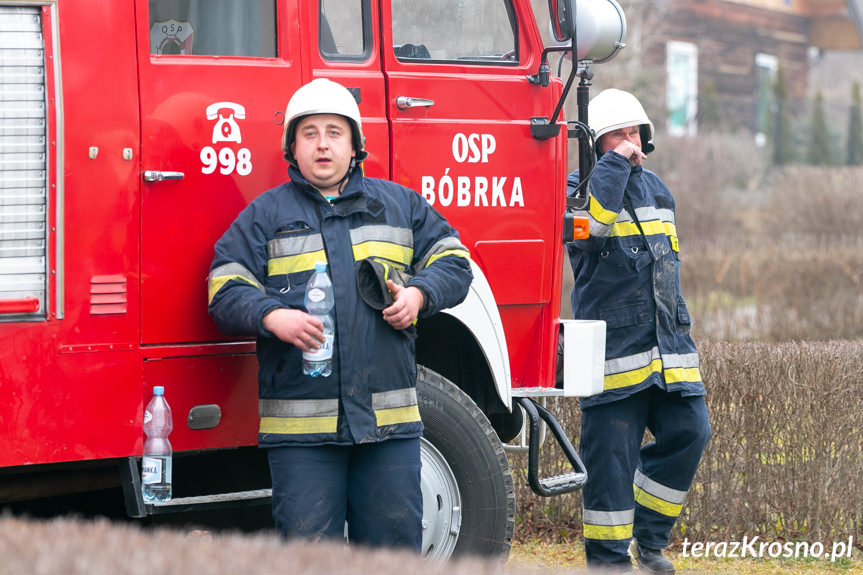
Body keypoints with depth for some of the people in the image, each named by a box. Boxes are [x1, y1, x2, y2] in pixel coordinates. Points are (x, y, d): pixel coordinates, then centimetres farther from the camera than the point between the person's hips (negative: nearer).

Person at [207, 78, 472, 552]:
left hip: (389, 421, 2)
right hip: (300, 422, -2)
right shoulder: (265, 215, 7)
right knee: (307, 547, -2)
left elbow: (452, 263, 17)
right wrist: (272, 316, -18)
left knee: (394, 544, 5)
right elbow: (225, 291, 1)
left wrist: (419, 293, -3)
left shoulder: (399, 205, 15)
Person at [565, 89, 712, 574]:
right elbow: (593, 217, -29)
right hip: (614, 347, -6)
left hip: (669, 347, 6)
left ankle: (650, 536, 15)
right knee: (612, 456, -3)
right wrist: (616, 162, -19)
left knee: (689, 433, -2)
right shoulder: (579, 188, -3)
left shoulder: (656, 189, 19)